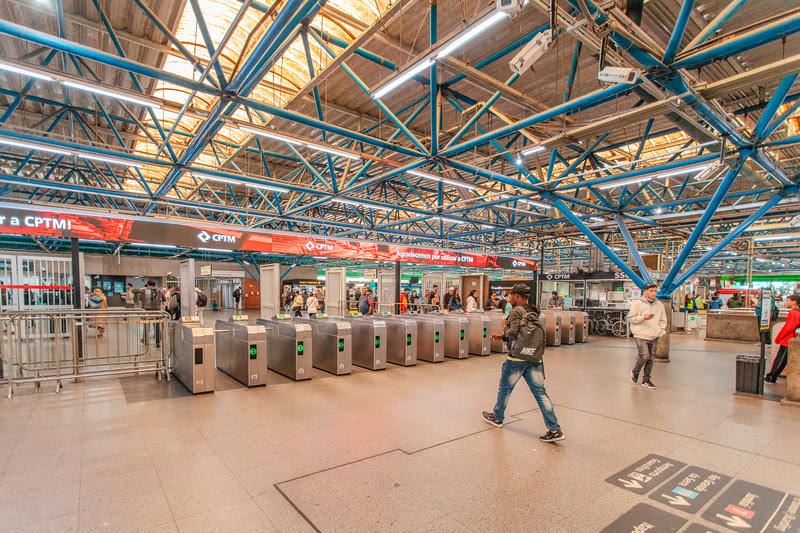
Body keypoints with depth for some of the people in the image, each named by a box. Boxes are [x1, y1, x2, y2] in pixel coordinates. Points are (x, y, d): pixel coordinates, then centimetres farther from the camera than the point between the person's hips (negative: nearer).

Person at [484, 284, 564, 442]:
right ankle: (555, 430, 4)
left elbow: (513, 333, -19)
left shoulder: (516, 311, -10)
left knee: (505, 388, 12)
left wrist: (505, 326, 2)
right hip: (535, 359, 7)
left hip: (517, 358, -7)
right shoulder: (533, 312, 15)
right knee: (540, 392, 6)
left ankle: (497, 417, 30)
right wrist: (501, 337, 20)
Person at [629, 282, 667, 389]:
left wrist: (662, 332, 4)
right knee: (645, 356, -12)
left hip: (654, 336, 5)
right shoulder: (637, 304, -4)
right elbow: (630, 318, -2)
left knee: (651, 359, 7)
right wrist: (643, 318, -17)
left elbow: (663, 320, 18)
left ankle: (646, 380, 18)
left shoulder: (660, 305, 10)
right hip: (641, 335, -5)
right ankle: (635, 372, 16)